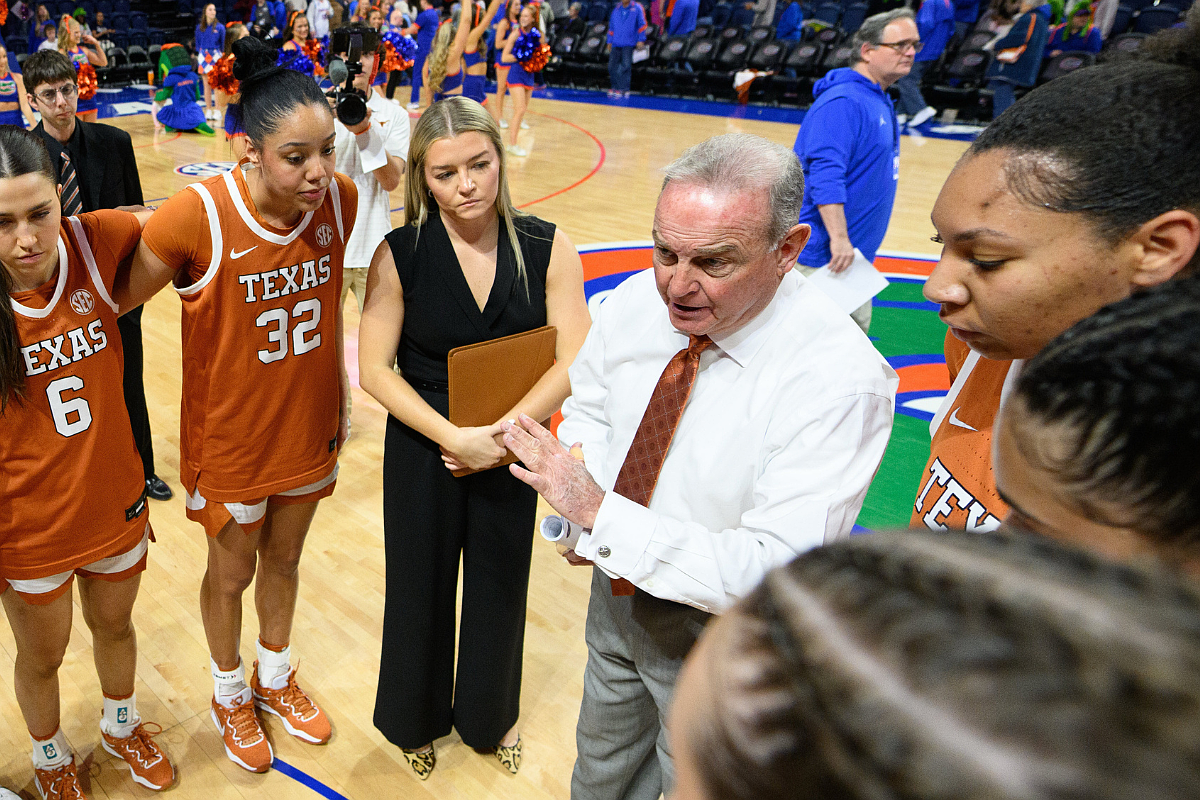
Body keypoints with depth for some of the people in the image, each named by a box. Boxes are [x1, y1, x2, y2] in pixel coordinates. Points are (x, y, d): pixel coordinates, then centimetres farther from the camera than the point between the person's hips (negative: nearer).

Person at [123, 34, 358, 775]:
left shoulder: (340, 198, -13)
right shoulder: (198, 216, -26)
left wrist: (339, 390, 9)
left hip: (309, 427, 3)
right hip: (231, 437, -3)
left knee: (284, 560, 24)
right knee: (232, 573, 19)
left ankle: (275, 674, 51)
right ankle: (231, 693, 48)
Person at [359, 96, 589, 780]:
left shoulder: (547, 248, -11)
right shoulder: (400, 255, -13)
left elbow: (574, 361, -13)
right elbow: (376, 368, -12)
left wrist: (504, 431, -21)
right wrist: (454, 438, -21)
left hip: (513, 451, 1)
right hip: (423, 450, -1)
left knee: (499, 588, 18)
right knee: (422, 588, 17)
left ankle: (492, 716, 48)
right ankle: (419, 719, 47)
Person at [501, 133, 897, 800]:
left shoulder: (841, 378, -33)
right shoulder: (634, 302, -14)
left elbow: (774, 574, -34)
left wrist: (603, 511, -35)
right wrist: (577, 490, -15)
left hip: (721, 633, -5)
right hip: (618, 587, 6)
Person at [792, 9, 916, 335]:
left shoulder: (880, 101, 15)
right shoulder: (843, 101, -18)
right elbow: (824, 173, -27)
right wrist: (839, 239, -31)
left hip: (855, 253, 10)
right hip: (823, 254, -10)